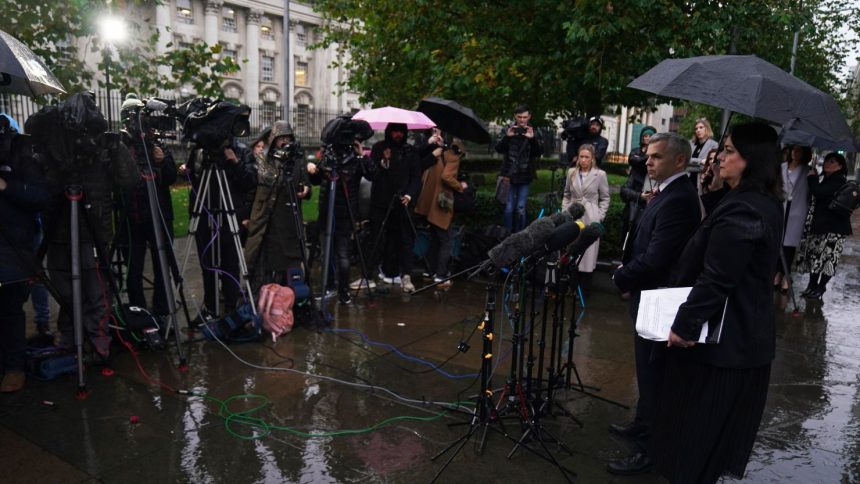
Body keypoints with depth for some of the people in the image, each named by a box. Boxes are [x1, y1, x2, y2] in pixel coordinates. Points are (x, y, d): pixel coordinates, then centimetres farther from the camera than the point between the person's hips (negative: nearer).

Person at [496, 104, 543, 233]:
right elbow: (498, 149, -7)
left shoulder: (533, 132, 2)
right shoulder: (507, 130, 2)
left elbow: (540, 152, -7)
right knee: (509, 208, -1)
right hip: (509, 175, 0)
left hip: (525, 176, 0)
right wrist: (507, 137, -24)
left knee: (521, 209, 3)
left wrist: (533, 139, -24)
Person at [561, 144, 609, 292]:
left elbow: (605, 198, 2)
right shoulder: (571, 172, 7)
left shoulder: (600, 174, -3)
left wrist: (599, 217, -5)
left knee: (588, 253, 0)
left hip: (590, 218, -3)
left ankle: (584, 287, 10)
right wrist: (564, 212, 6)